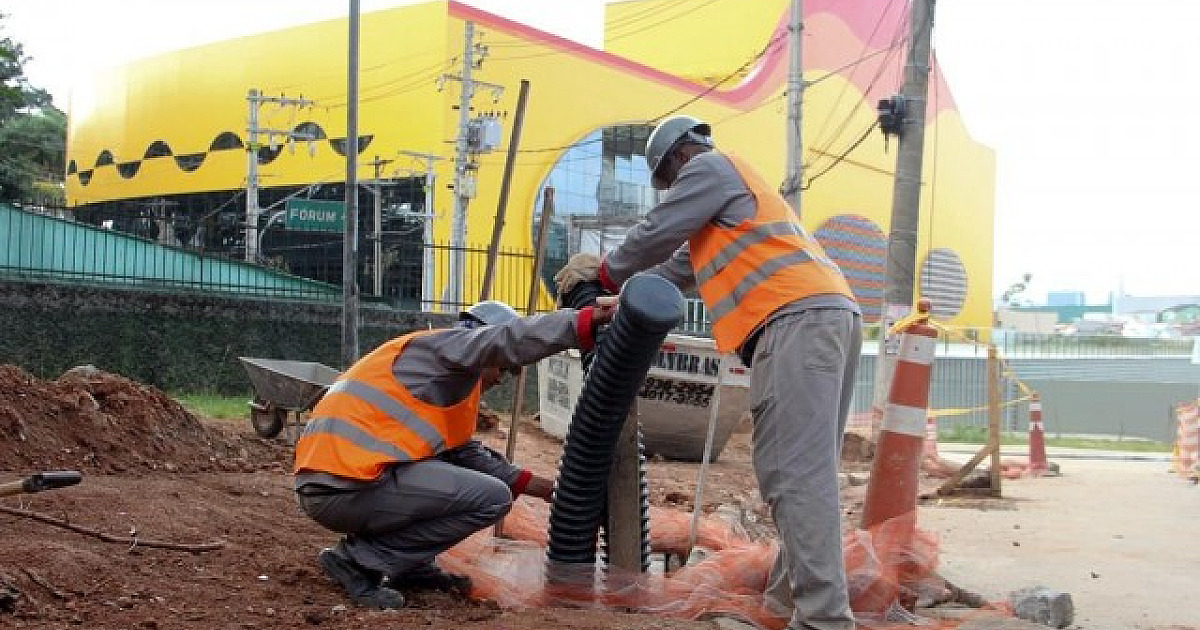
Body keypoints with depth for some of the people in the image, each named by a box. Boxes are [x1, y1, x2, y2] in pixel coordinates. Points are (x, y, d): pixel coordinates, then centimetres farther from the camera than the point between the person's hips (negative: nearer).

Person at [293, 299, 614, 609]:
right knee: (494, 498, -8)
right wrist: (585, 321, -21)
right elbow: (510, 339, -18)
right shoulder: (445, 343, 1)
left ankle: (412, 567, 14)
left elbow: (464, 451, 26)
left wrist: (527, 482, 22)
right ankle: (358, 560, -7)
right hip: (348, 489, -11)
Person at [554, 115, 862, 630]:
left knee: (794, 473, -16)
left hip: (797, 317, -10)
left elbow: (656, 235, 6)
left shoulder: (709, 167, 8)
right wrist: (626, 296, 37)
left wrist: (606, 273, 22)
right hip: (833, 314, 10)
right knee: (806, 470, 8)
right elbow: (682, 264, 38)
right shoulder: (734, 191, 37)